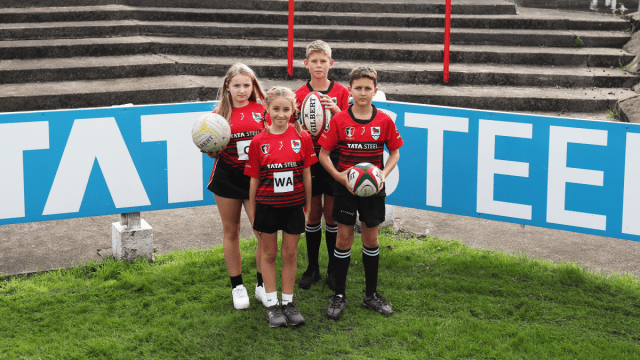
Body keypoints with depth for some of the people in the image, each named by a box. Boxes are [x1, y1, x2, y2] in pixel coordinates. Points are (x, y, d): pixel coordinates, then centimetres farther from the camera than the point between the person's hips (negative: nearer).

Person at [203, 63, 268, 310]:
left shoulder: (262, 110, 1)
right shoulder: (220, 113, 1)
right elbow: (214, 153, 3)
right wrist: (209, 148, -16)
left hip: (256, 177, 0)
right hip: (227, 177, 0)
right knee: (231, 232, 10)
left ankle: (262, 285, 15)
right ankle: (237, 287, 24)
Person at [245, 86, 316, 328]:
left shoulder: (302, 138, -4)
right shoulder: (259, 141, -5)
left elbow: (307, 175, 2)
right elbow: (254, 179, 0)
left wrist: (308, 207, 4)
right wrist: (252, 211, 2)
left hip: (294, 205, 0)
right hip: (267, 206, 0)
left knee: (290, 254, 10)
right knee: (269, 254, 10)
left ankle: (288, 302, 22)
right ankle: (272, 304, 21)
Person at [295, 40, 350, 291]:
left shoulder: (340, 91, 2)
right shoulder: (300, 94, 3)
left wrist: (336, 111, -18)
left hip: (334, 157, -1)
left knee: (332, 215, 3)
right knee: (312, 215, 7)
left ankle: (333, 269, 15)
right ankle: (312, 268, 19)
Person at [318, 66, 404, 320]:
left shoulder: (384, 121, -4)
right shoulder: (339, 120, -6)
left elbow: (394, 153, 6)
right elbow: (323, 154, -3)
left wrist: (384, 174, -11)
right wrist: (338, 175, -17)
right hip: (346, 186, -1)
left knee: (371, 238, 9)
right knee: (344, 237, 4)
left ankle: (371, 294, 22)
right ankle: (339, 295, 15)